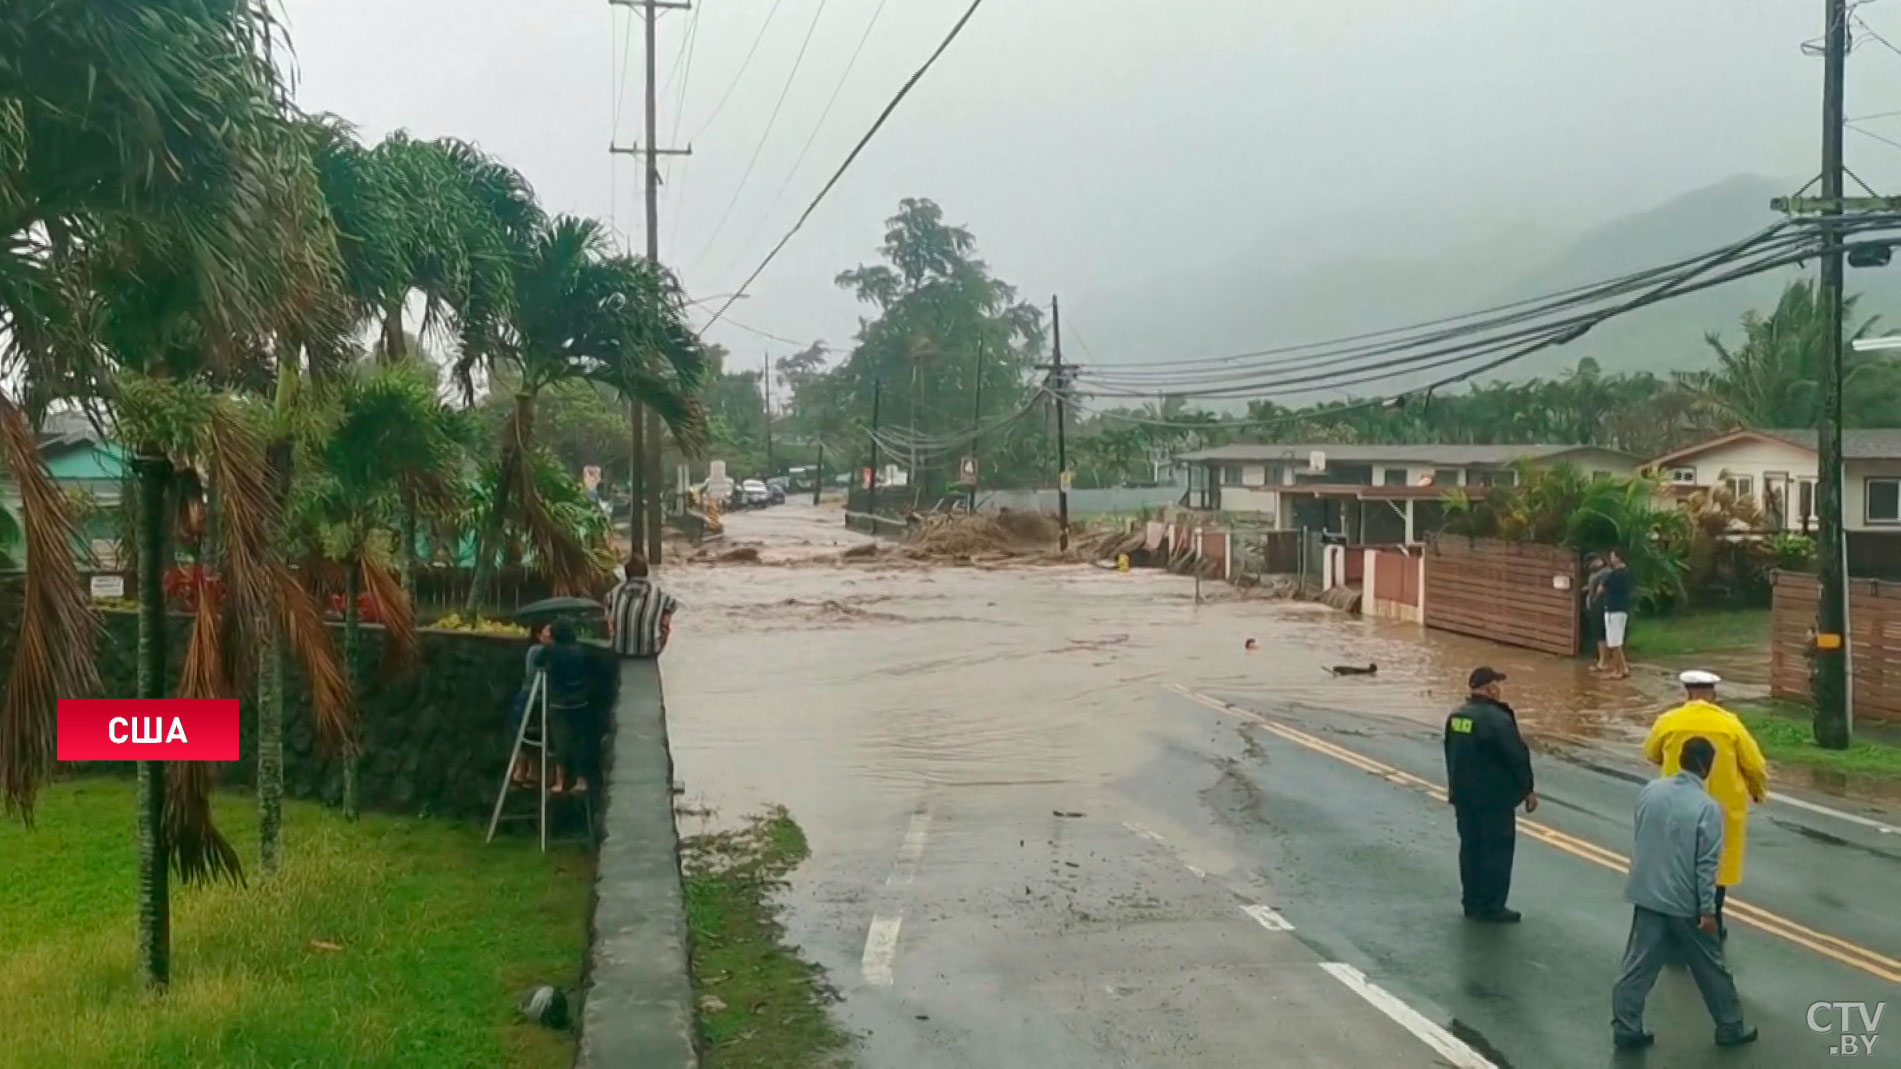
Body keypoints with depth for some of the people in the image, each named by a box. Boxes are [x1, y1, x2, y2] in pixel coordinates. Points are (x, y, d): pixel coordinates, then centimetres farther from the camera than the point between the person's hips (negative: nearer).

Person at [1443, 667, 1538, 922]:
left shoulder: (1456, 716, 5)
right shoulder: (1497, 719, -21)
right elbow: (1517, 758, -16)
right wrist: (1528, 790, -4)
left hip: (1463, 796, 8)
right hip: (1494, 798, -8)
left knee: (1470, 848, 15)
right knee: (1497, 851, 2)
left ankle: (1472, 902, 23)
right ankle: (1492, 907, 6)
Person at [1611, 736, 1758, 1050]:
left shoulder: (1650, 791, -2)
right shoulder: (1707, 807, -17)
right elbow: (1706, 864, -16)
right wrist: (1708, 909, -10)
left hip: (1647, 894, 4)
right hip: (1686, 903, -4)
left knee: (1638, 964, 9)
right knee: (1710, 967, 13)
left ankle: (1625, 1028, 11)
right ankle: (1730, 1028, 27)